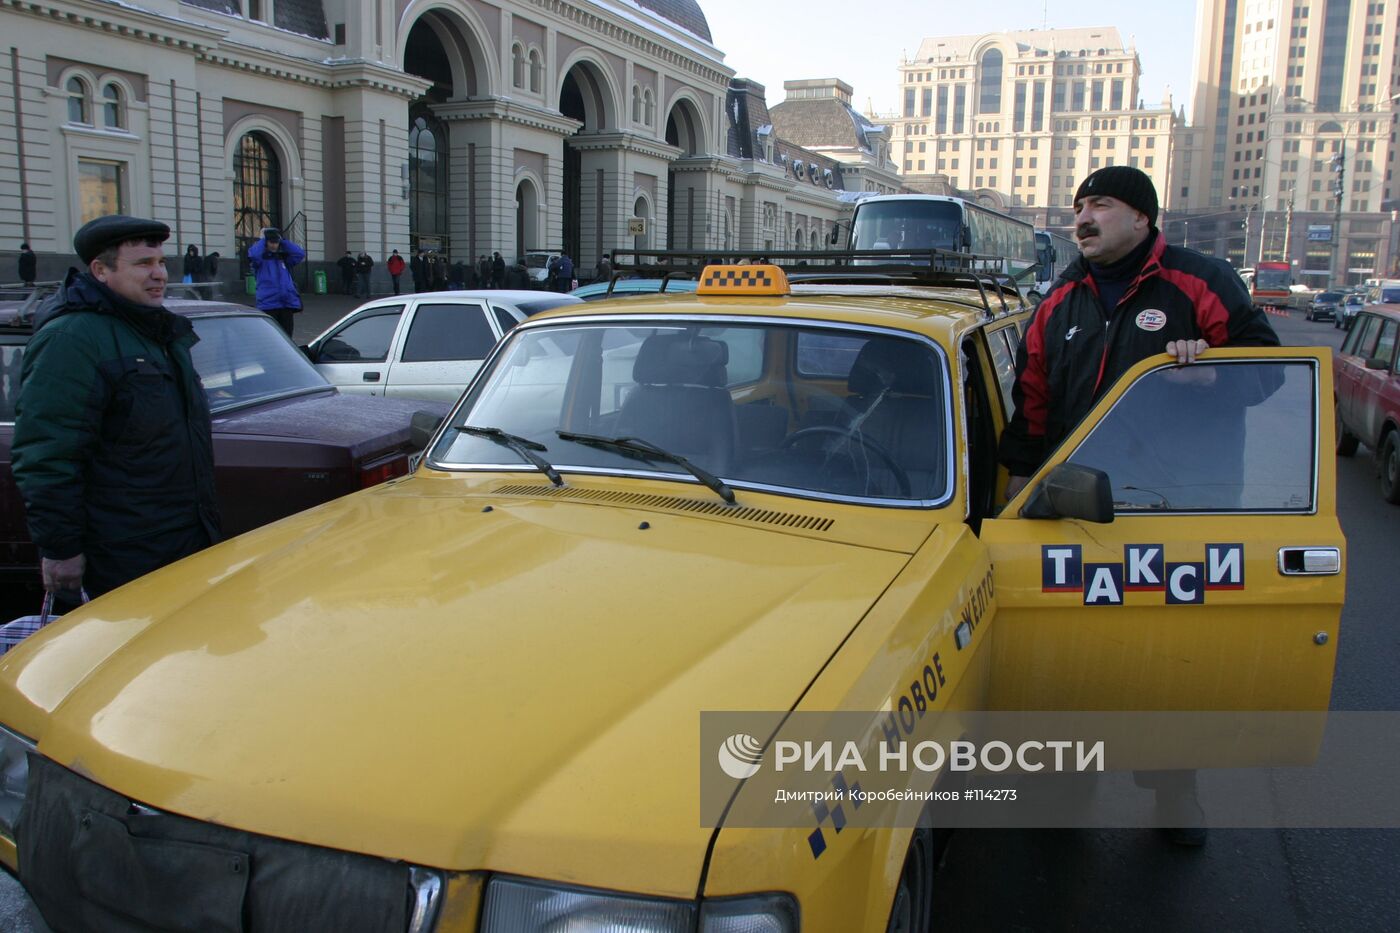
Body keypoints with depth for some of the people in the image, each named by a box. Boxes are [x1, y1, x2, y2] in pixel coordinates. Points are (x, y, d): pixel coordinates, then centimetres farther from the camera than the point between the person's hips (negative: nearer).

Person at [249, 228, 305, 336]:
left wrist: (283, 241, 6)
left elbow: (300, 253, 4)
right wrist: (262, 240, -4)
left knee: (286, 335, 7)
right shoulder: (261, 258, 3)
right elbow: (253, 255, -19)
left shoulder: (284, 257, 15)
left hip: (287, 302, 4)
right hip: (268, 303, -4)